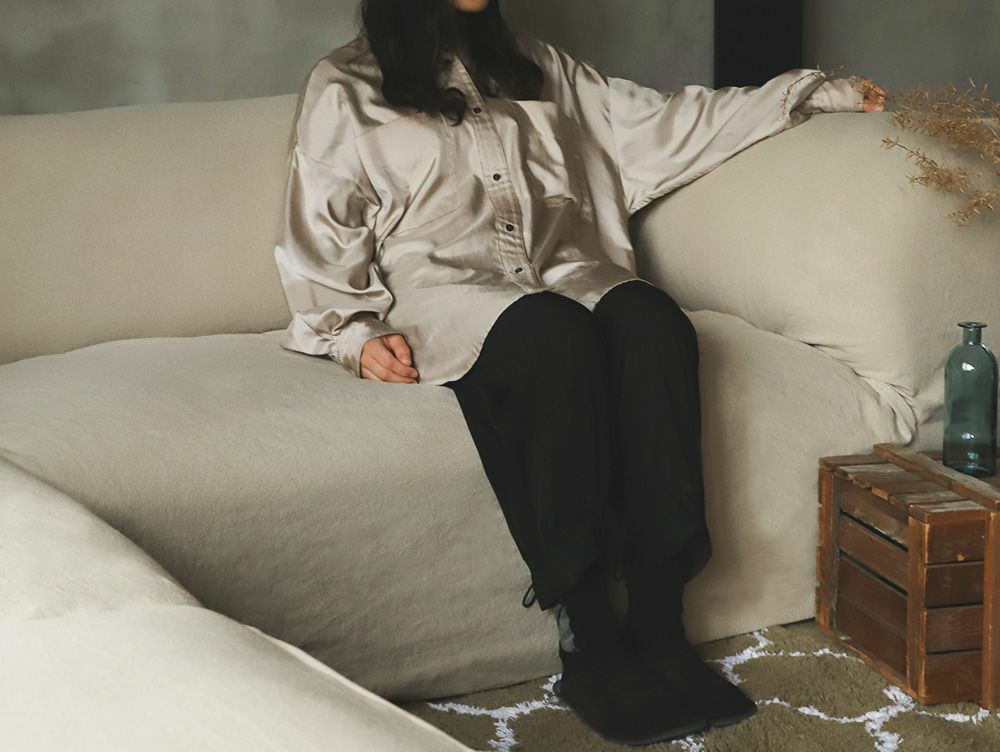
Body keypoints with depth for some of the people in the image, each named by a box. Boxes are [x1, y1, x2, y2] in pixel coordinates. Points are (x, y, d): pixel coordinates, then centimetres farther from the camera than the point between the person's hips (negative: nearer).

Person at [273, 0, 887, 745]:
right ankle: (587, 641, -33)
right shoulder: (344, 89, 11)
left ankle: (658, 625, -33)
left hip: (563, 274, 4)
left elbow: (657, 123, 22)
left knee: (651, 319, -31)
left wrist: (807, 90, 18)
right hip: (444, 290, -3)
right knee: (556, 335, -37)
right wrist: (354, 335, -8)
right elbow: (320, 237, 8)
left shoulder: (534, 66, 23)